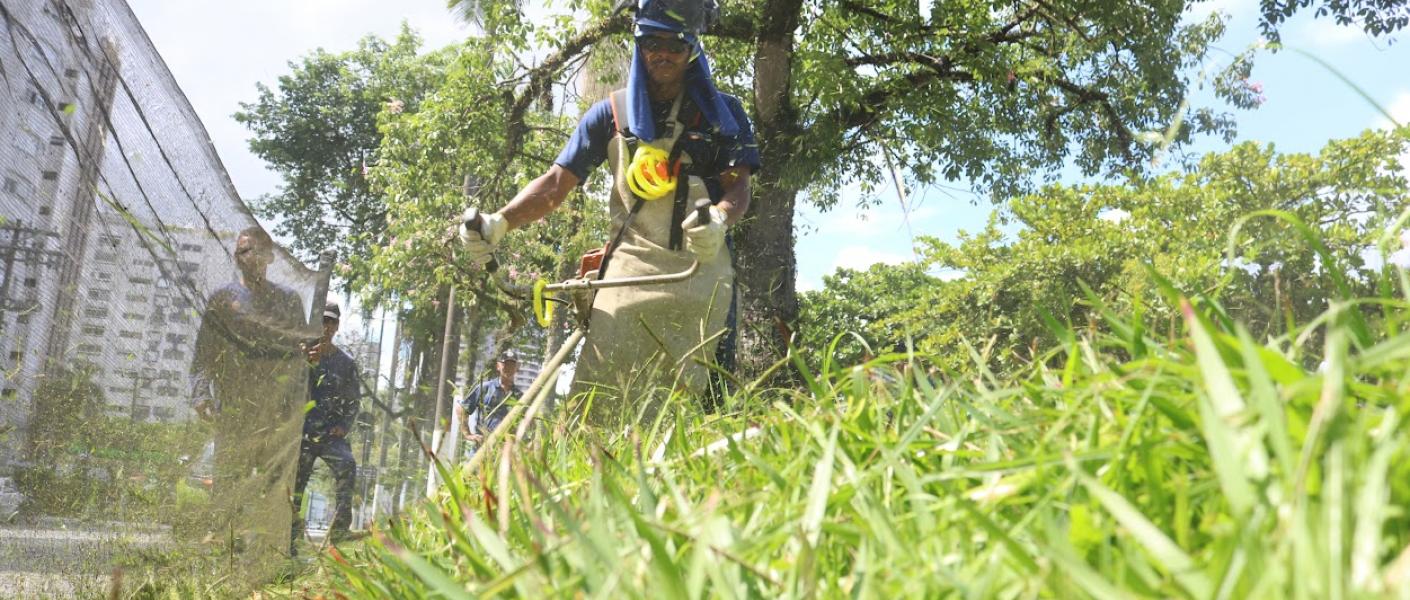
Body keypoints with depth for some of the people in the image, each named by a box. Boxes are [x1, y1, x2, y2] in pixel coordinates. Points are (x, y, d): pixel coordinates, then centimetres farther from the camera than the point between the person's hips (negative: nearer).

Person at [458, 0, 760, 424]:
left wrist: (719, 219, -23)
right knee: (601, 398, -14)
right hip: (631, 267, 0)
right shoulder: (612, 114, 11)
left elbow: (739, 185, 2)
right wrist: (499, 223, -10)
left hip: (702, 271, 0)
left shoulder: (722, 112, 10)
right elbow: (557, 181, 6)